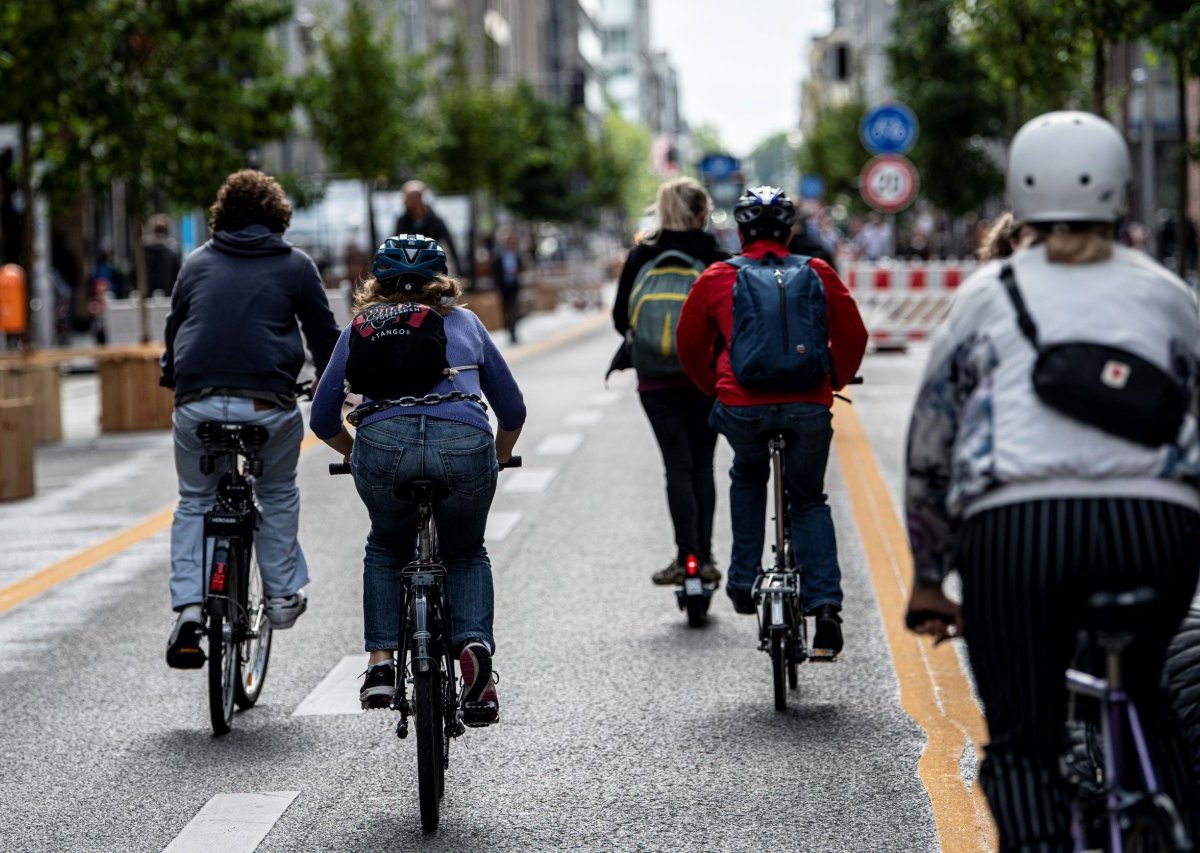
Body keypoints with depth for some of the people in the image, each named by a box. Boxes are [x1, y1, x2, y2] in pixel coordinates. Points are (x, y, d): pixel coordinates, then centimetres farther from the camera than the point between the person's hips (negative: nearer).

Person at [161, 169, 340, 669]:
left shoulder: (198, 262, 17)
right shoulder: (294, 265, 10)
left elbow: (174, 327, 26)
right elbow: (323, 333, 14)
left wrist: (173, 380, 43)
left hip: (197, 402, 2)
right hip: (267, 403, -2)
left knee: (194, 501, 17)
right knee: (278, 494, 23)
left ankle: (189, 607, 2)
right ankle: (282, 595, 23)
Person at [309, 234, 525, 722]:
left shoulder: (360, 328, 26)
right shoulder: (463, 321, 28)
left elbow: (322, 420, 24)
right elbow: (512, 410, 30)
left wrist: (359, 456, 43)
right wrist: (498, 460, 49)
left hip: (383, 444, 0)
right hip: (465, 444, 0)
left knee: (386, 550, 29)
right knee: (466, 554, 26)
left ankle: (381, 664, 16)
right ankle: (474, 643, 1)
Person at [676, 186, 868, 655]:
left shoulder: (716, 278, 9)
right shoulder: (819, 274, 10)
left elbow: (690, 344, 18)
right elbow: (852, 336, 14)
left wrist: (712, 386, 34)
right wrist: (837, 380, 32)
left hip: (742, 406, 0)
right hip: (809, 405, 0)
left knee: (747, 477, 32)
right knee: (809, 500, 19)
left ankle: (744, 582, 25)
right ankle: (825, 604, 0)